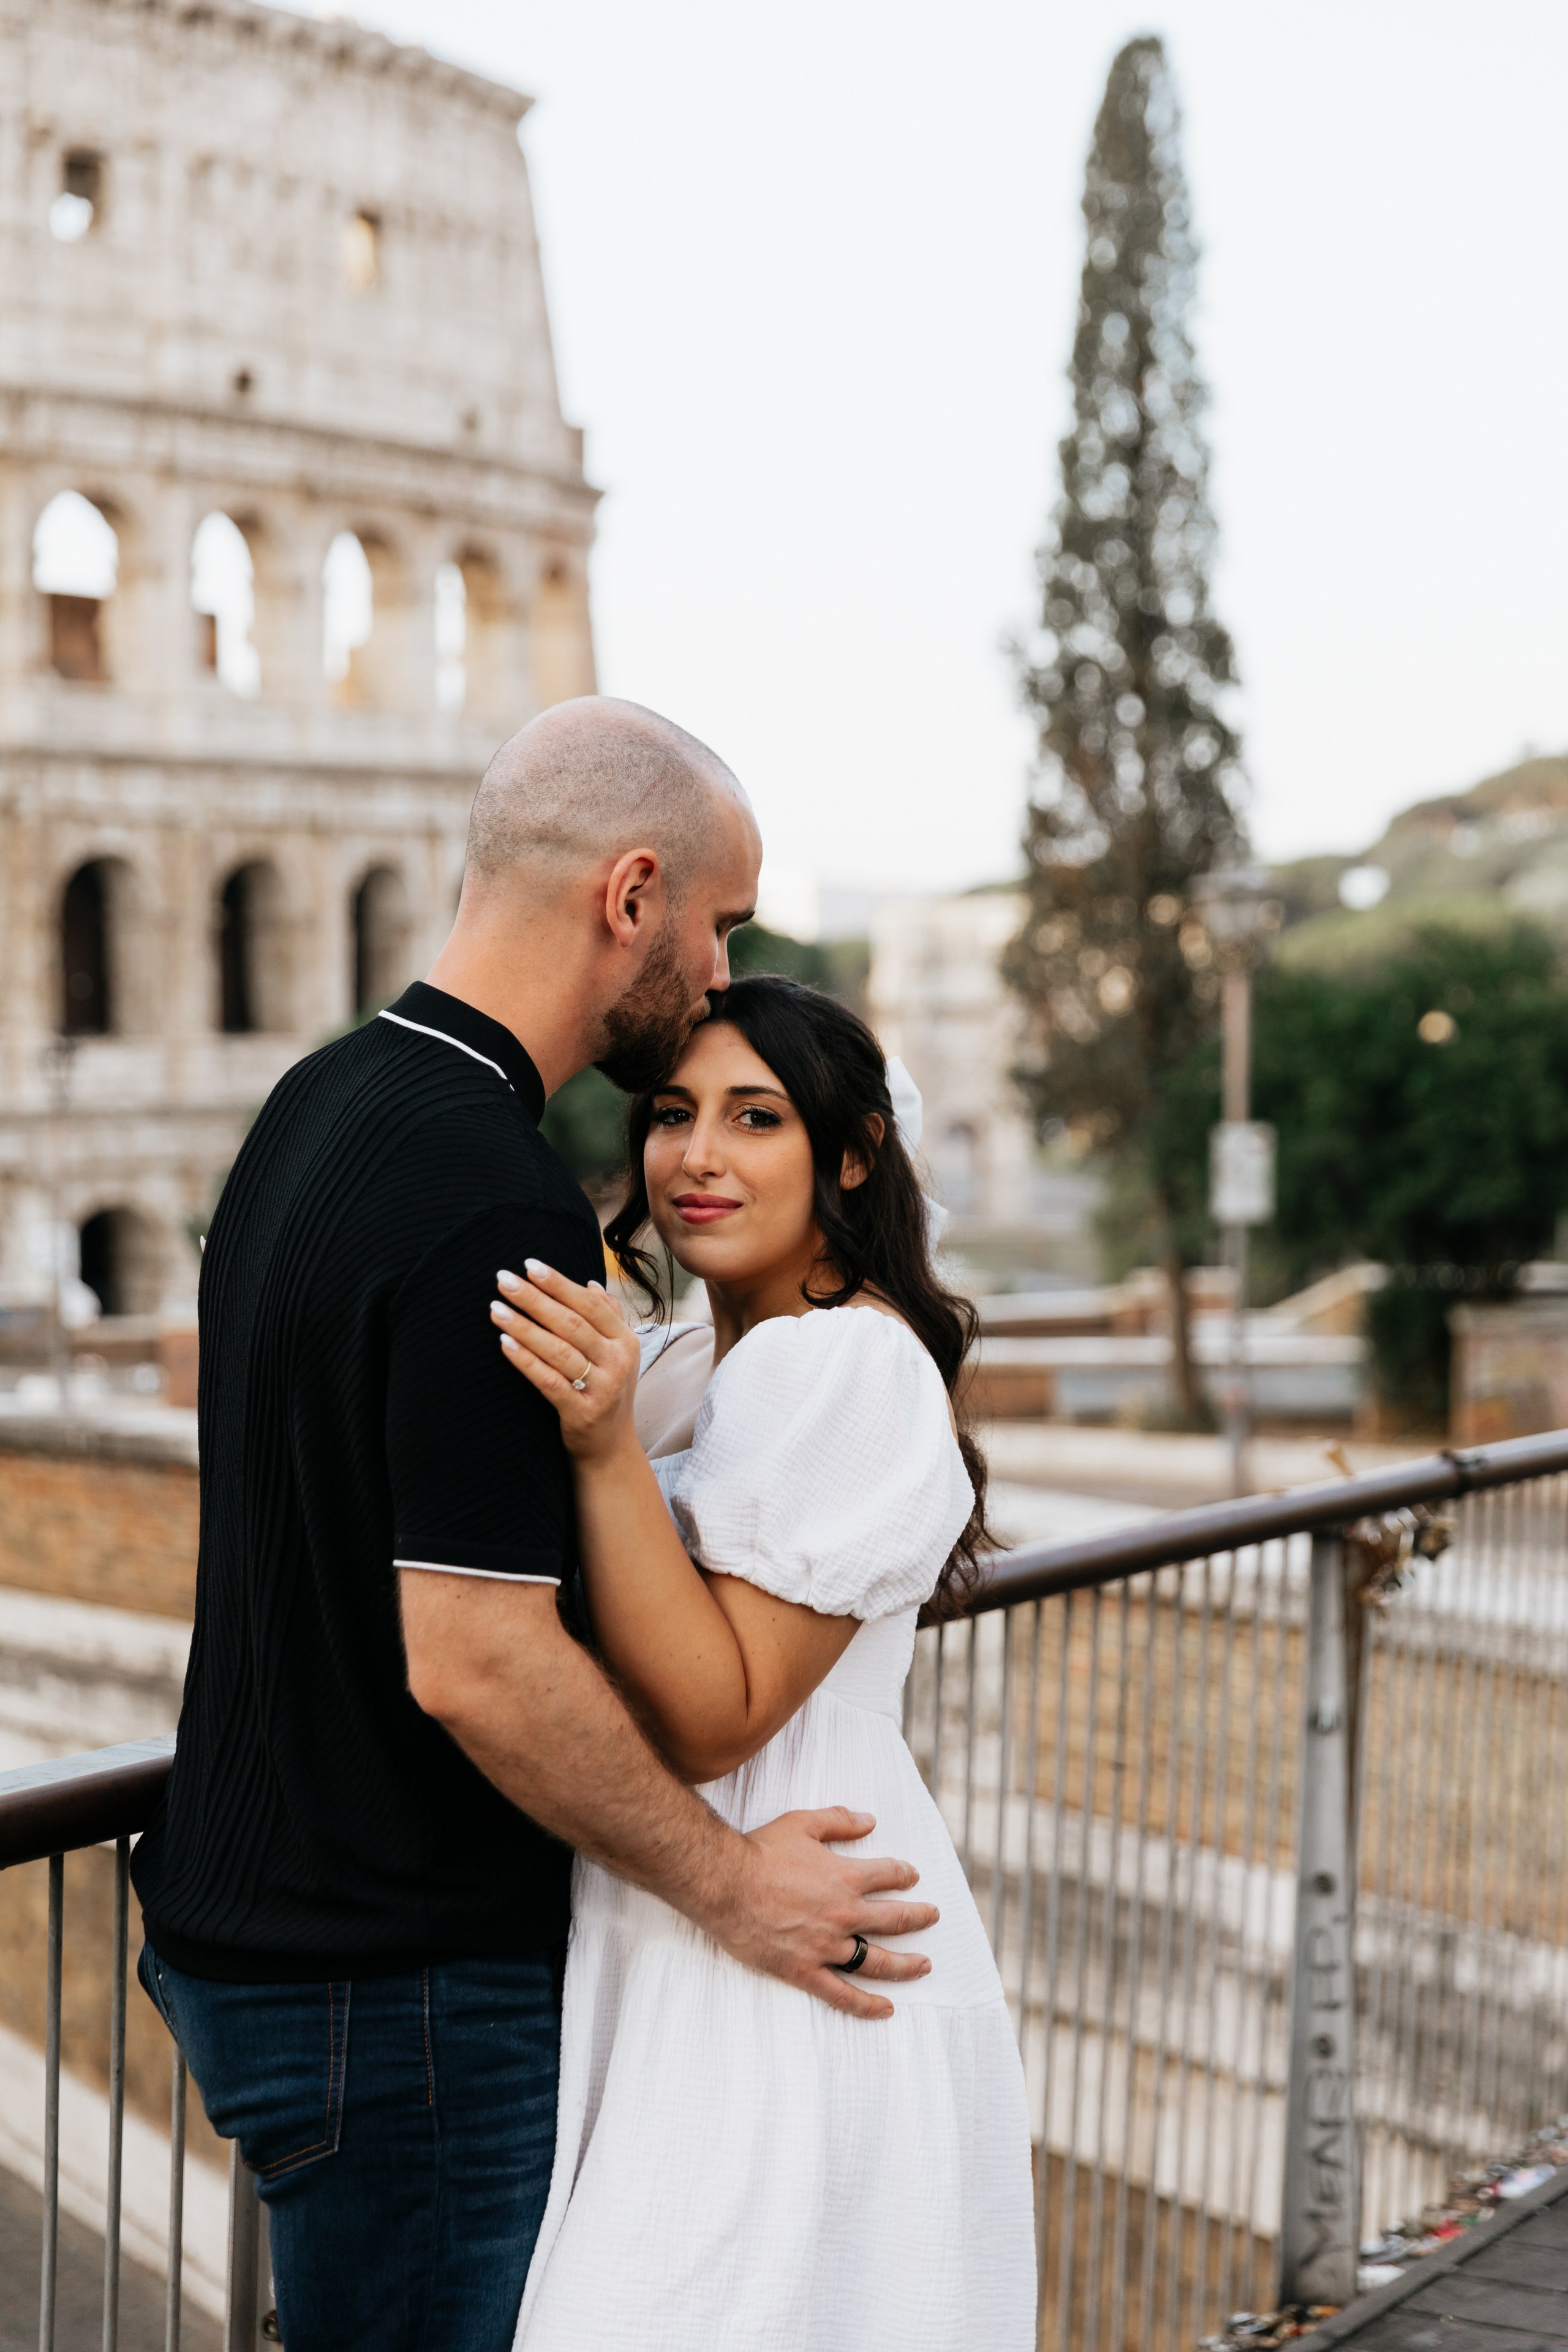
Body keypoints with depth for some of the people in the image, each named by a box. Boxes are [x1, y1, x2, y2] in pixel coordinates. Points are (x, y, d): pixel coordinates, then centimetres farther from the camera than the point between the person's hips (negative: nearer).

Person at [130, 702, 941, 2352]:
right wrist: (724, 1882, -15)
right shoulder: (497, 1211, -24)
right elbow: (479, 1663, -26)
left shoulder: (319, 1106, 8)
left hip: (249, 1908, 10)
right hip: (404, 1972, -10)